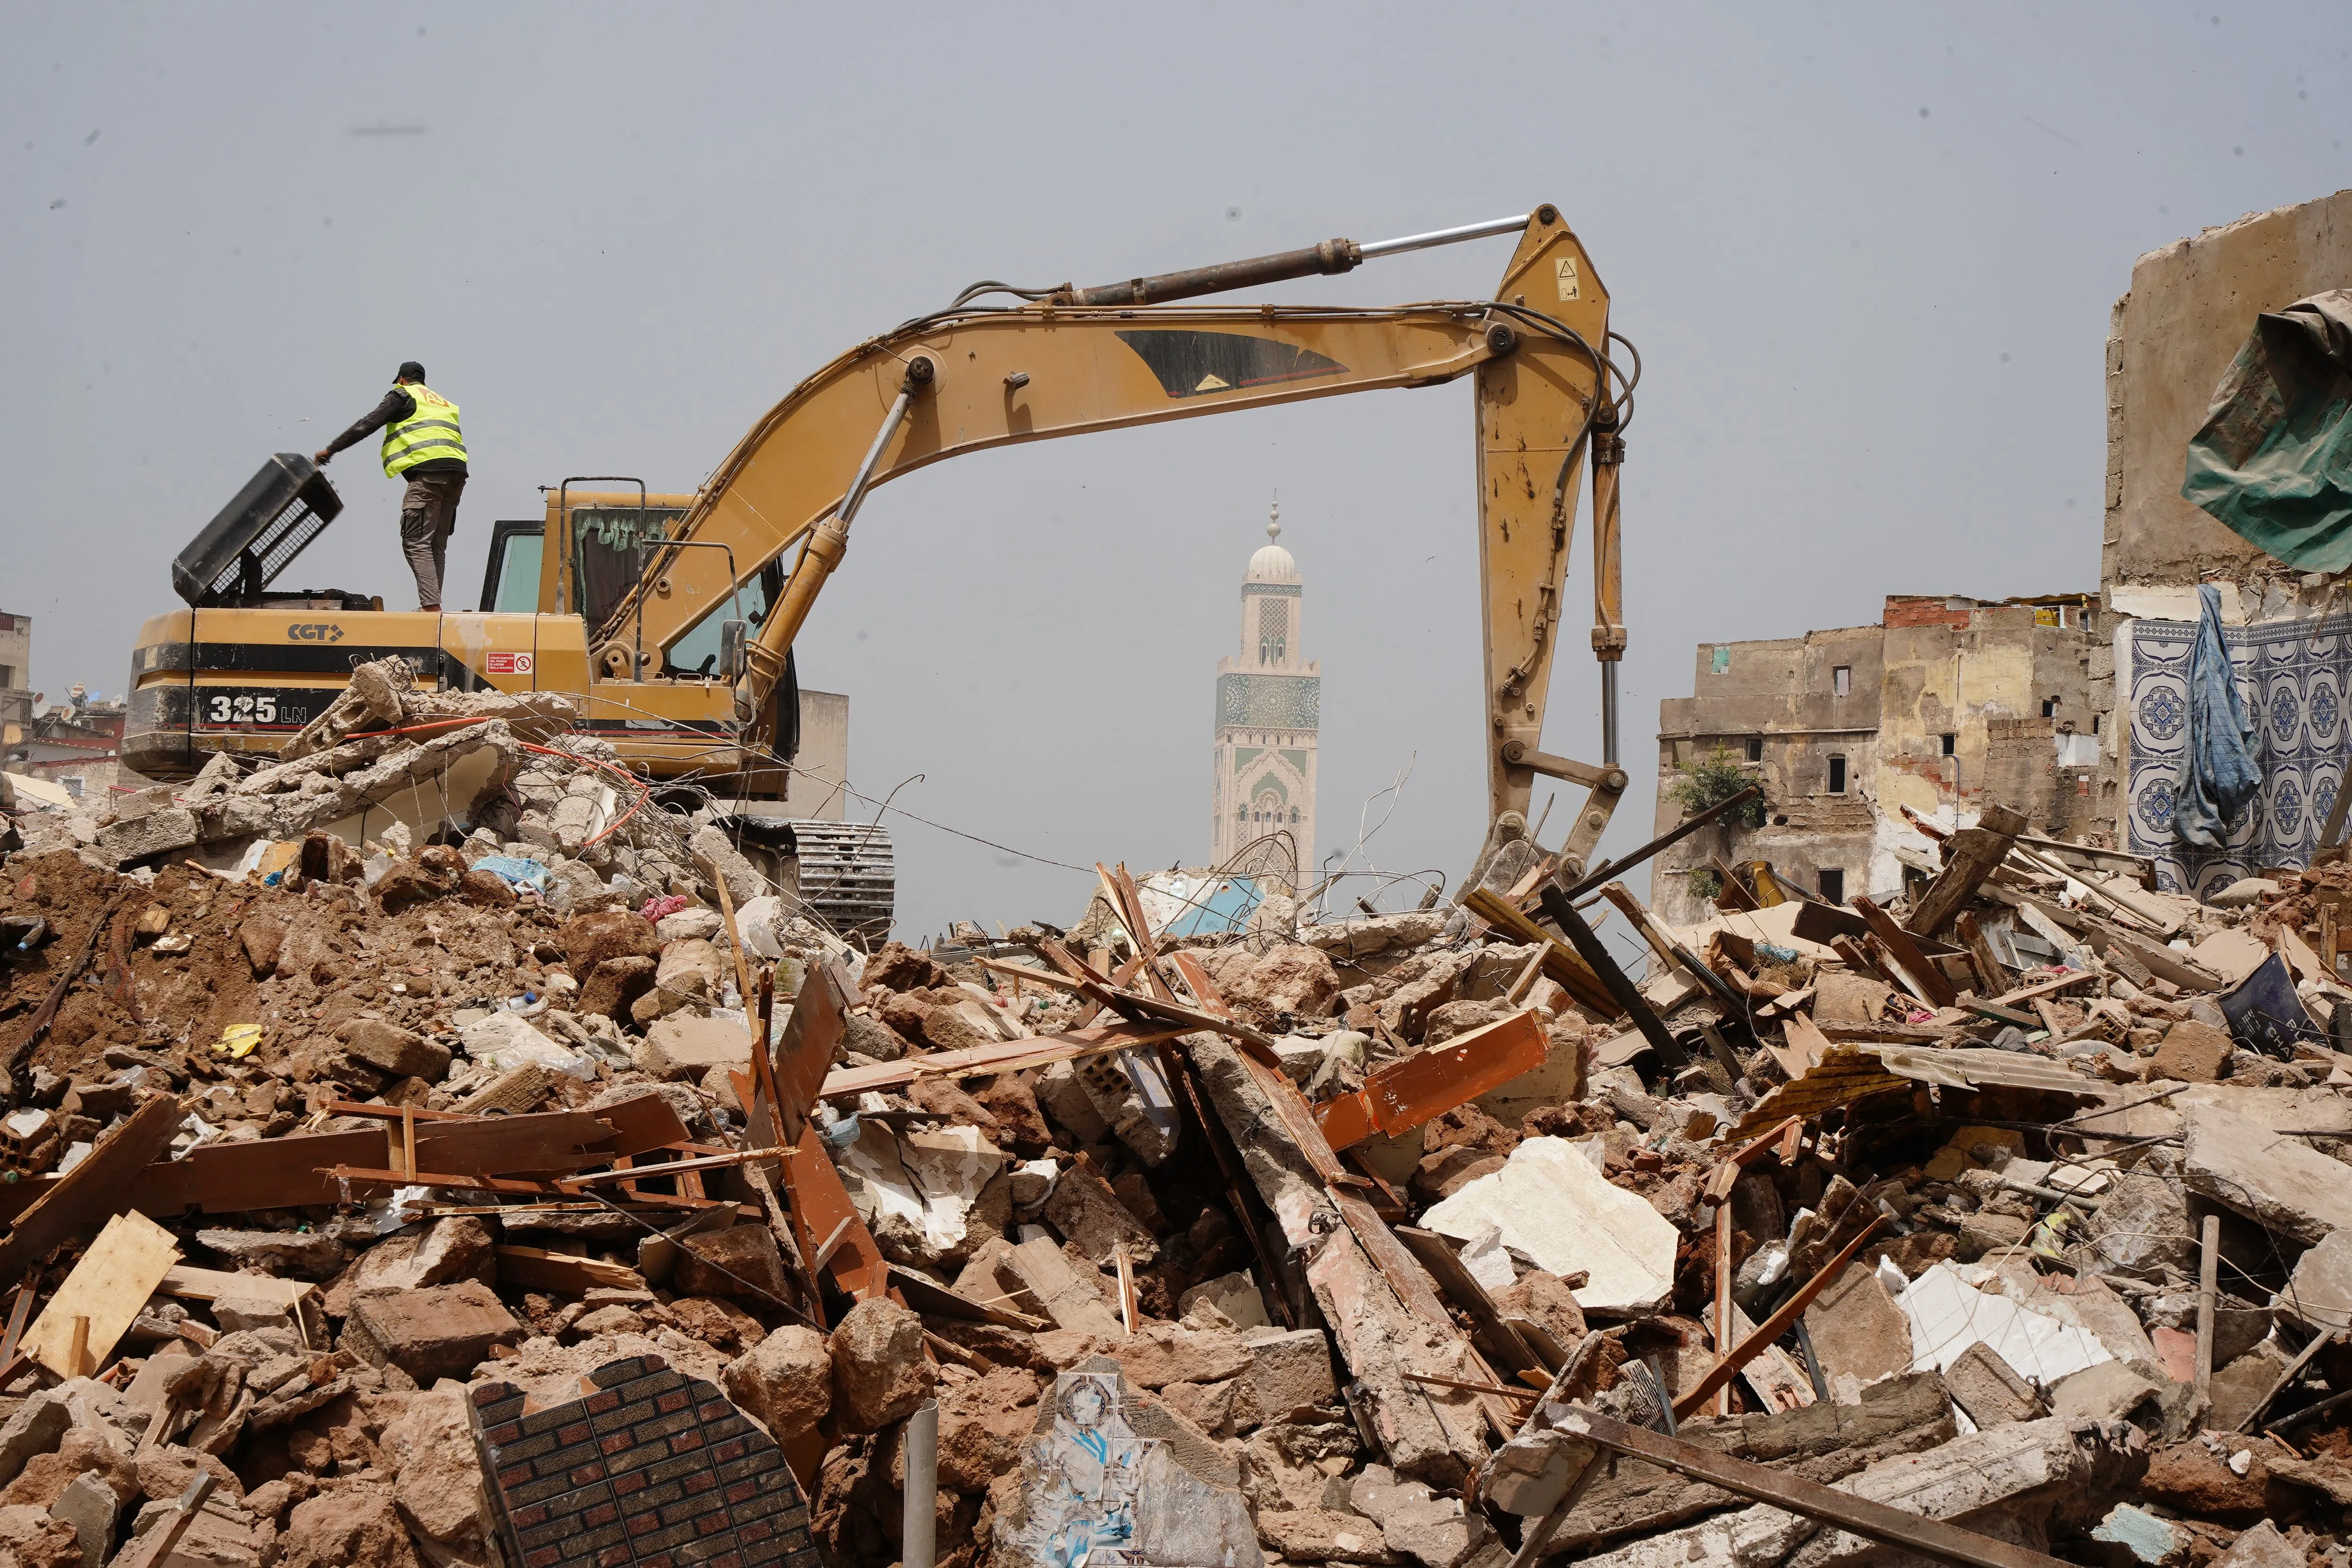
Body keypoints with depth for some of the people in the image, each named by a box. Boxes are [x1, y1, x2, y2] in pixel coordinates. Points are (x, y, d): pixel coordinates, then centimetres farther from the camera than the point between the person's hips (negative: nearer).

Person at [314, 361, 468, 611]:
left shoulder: (402, 395, 12)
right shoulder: (444, 403, 32)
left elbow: (367, 425, 6)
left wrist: (331, 449, 12)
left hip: (428, 471, -7)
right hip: (457, 473, 7)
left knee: (416, 543, -10)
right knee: (437, 545, 10)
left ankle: (431, 606, -23)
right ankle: (433, 606, 6)